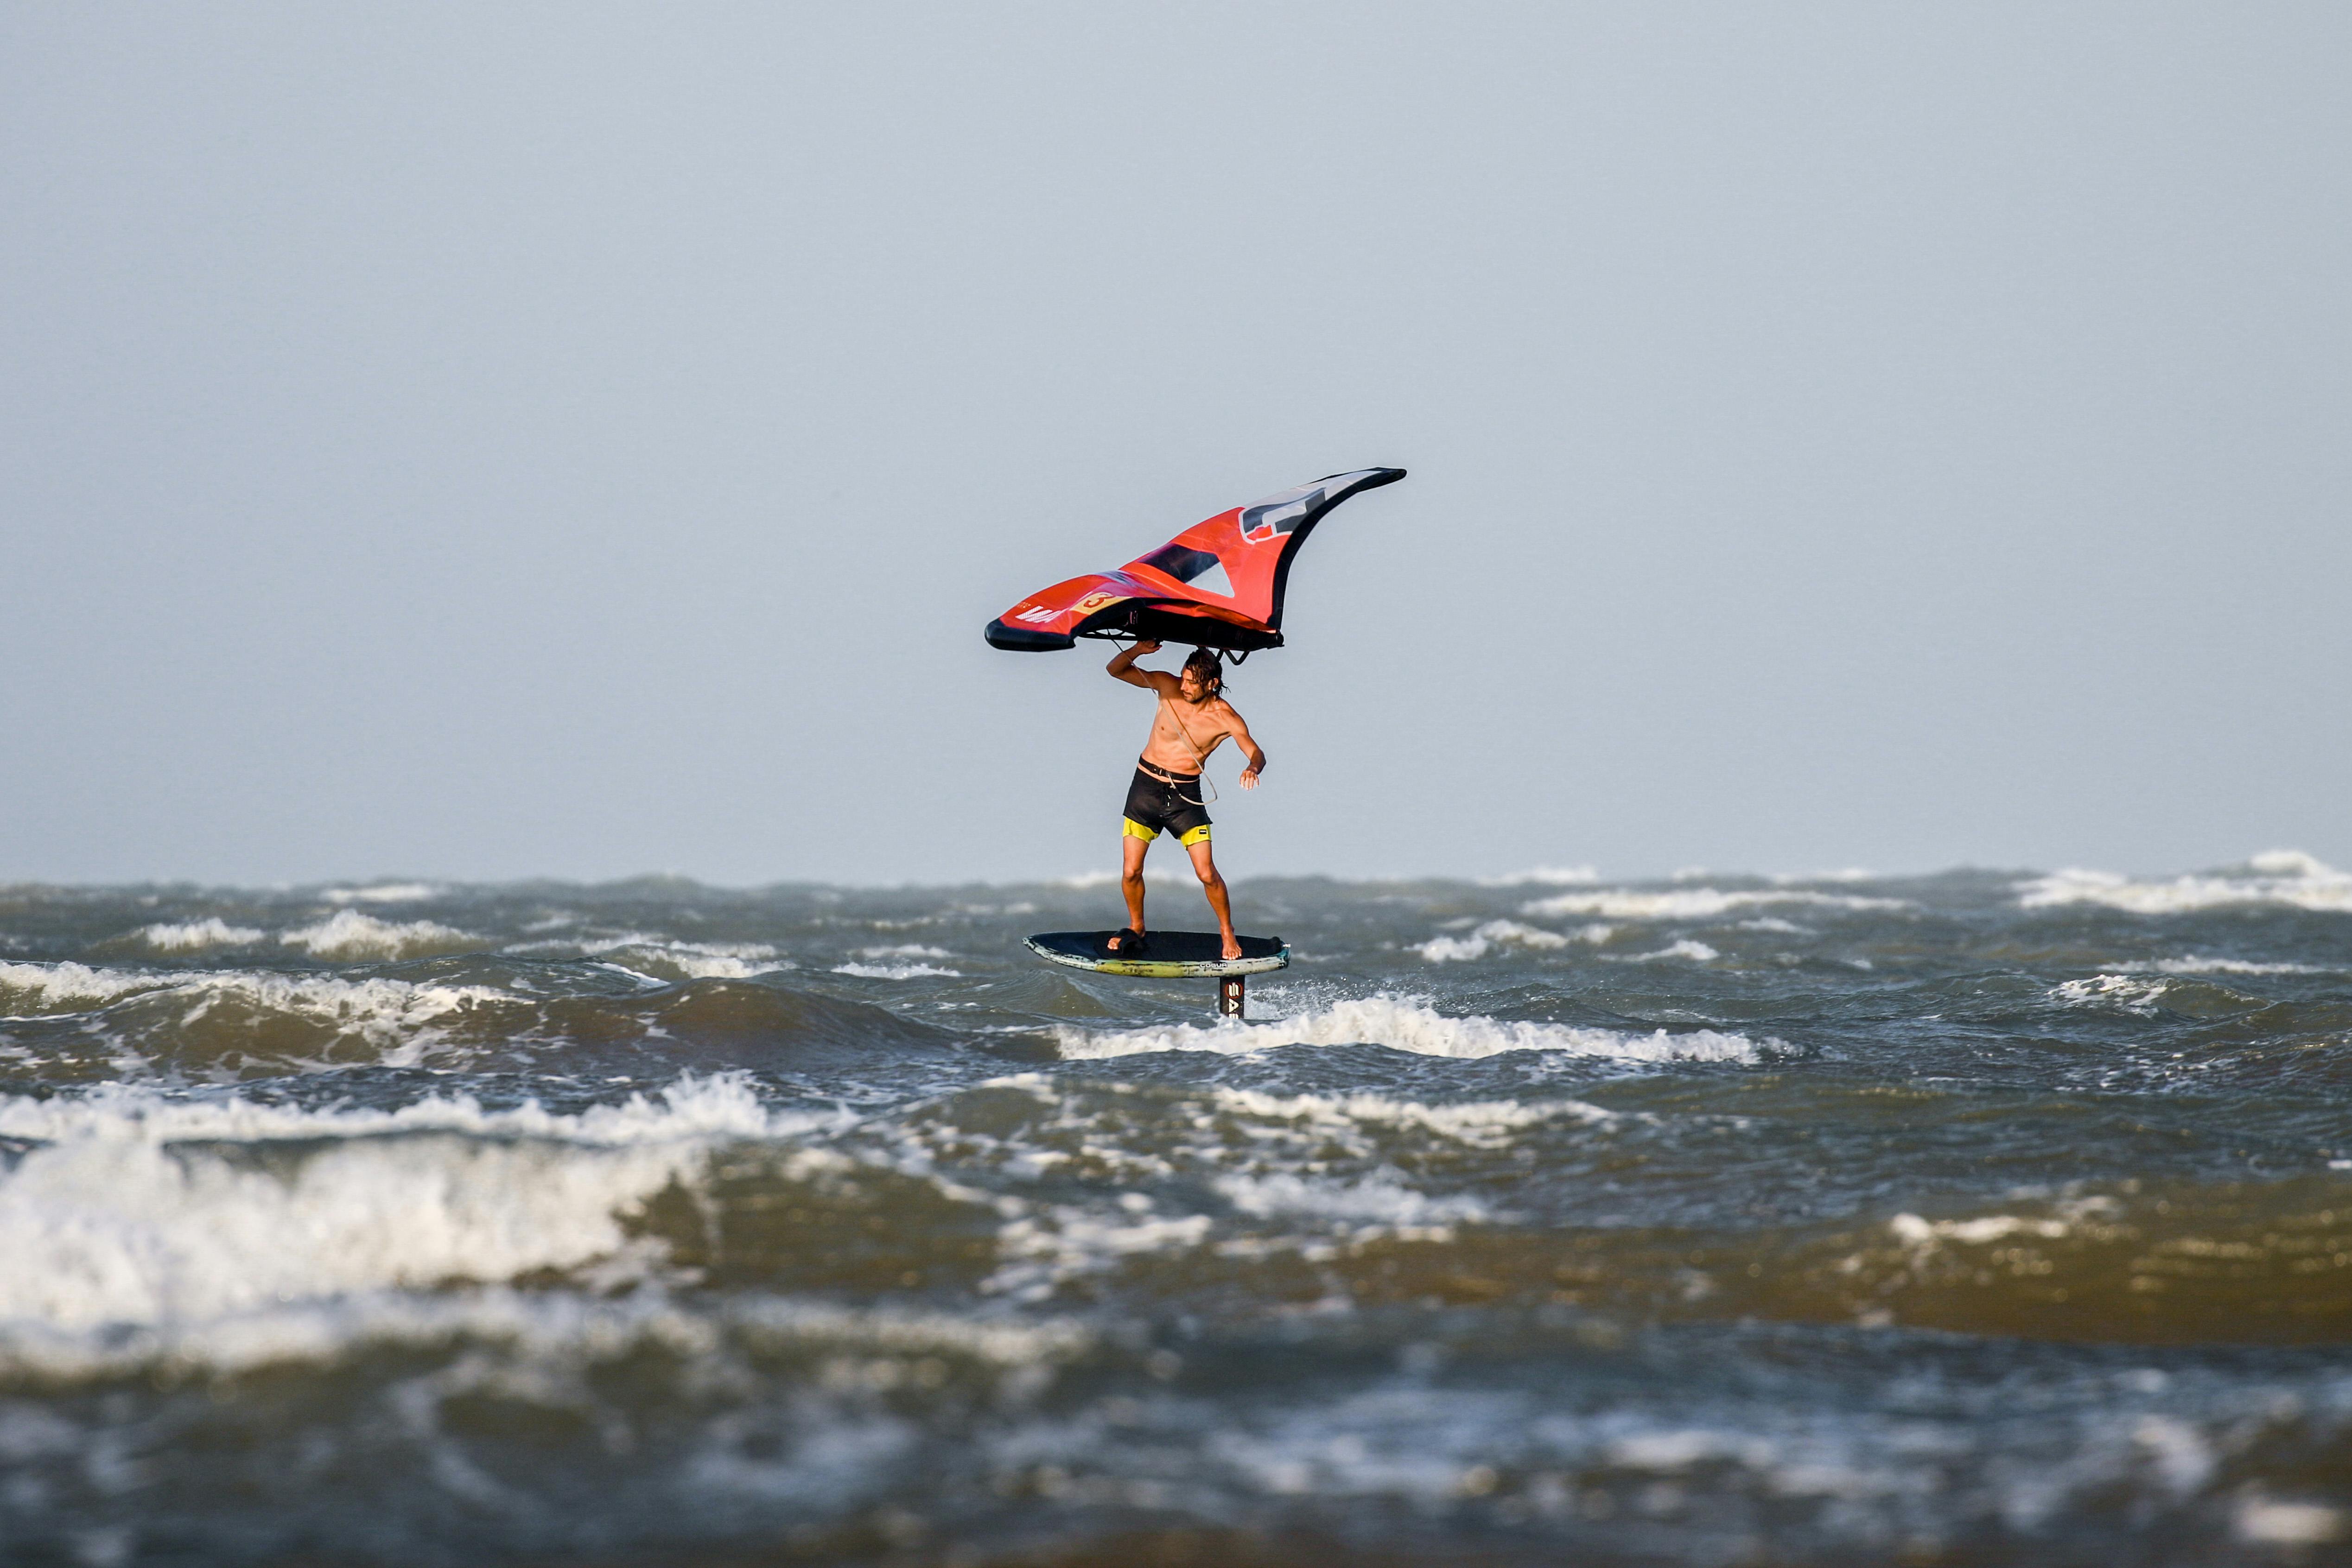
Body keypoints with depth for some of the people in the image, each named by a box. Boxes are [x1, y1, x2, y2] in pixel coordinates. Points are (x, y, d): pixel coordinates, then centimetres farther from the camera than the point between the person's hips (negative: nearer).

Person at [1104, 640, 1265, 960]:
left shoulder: (1225, 718, -12)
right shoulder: (1168, 687, -7)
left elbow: (1256, 754, -9)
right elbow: (1116, 670, -3)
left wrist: (1252, 769, -35)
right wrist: (1137, 650, -25)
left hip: (1185, 795, -2)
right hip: (1146, 786, 2)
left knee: (1207, 874, -8)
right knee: (1131, 872, -1)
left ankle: (1227, 931, 15)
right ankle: (1135, 930, 23)